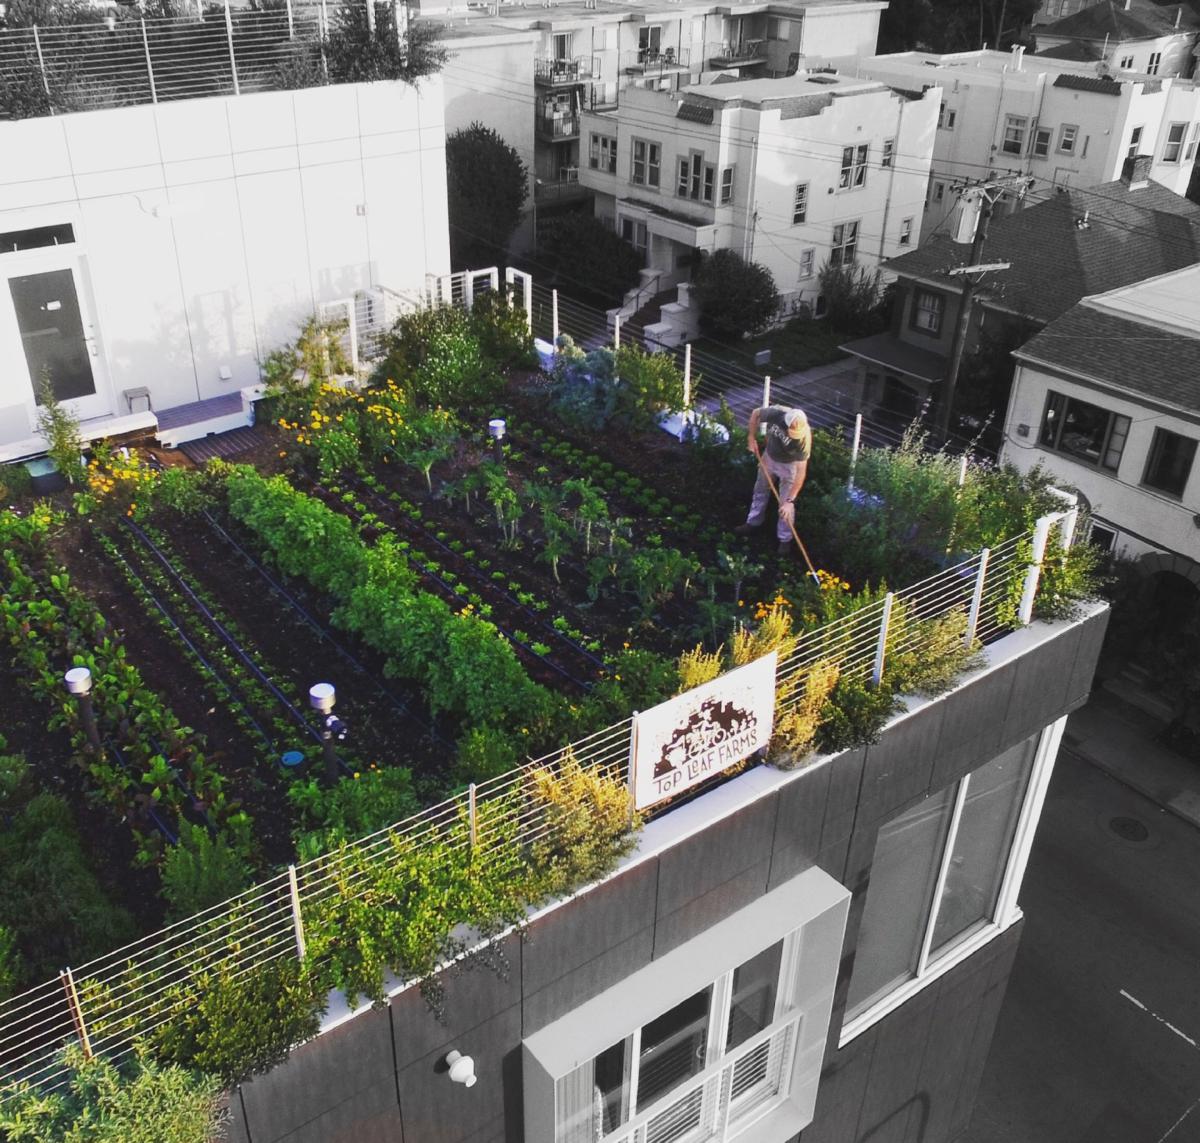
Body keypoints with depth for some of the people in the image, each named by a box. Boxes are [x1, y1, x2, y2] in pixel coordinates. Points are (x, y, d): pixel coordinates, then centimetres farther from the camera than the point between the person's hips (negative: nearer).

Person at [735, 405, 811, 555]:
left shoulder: (804, 437, -40)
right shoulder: (776, 413, -35)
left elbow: (801, 472, -37)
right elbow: (756, 414, -10)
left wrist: (790, 500, -39)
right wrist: (751, 438, -12)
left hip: (789, 464, -4)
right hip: (769, 456, 4)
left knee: (785, 505, 2)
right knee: (760, 490, 22)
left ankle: (785, 539, 22)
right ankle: (753, 523, 44)